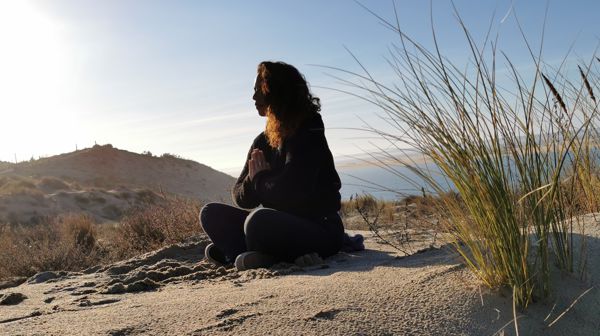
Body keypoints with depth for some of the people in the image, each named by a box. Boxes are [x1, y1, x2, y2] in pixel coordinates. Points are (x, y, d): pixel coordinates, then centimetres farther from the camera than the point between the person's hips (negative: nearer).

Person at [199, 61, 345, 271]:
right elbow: (240, 197, 8)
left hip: (319, 229, -8)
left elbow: (288, 192, -23)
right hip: (281, 223, 8)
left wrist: (259, 179, -5)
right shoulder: (263, 141, 11)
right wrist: (253, 181, -14)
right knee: (211, 213, 0)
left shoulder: (308, 135, -12)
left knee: (258, 220, -37)